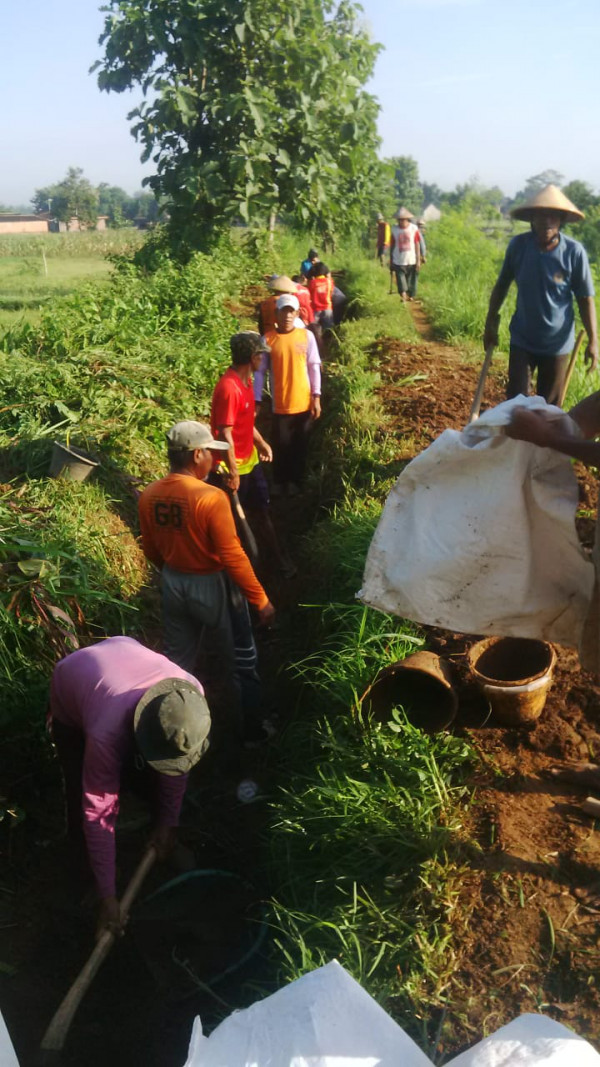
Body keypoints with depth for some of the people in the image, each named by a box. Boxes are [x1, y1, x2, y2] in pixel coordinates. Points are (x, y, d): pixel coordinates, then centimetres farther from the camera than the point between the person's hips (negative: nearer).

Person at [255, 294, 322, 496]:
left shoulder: (306, 336, -1)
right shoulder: (268, 340, -4)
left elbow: (314, 367, 2)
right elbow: (260, 372, -2)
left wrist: (316, 397, -3)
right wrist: (257, 401, -7)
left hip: (303, 403, 1)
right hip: (280, 405, -1)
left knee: (300, 446, 12)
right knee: (281, 446, 7)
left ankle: (295, 482, 29)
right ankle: (279, 483, 26)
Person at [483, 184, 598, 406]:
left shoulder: (574, 252, -15)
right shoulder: (518, 245, -10)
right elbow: (502, 285, 4)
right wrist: (490, 323, 7)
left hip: (557, 343, -1)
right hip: (522, 339, 1)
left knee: (549, 406, 10)